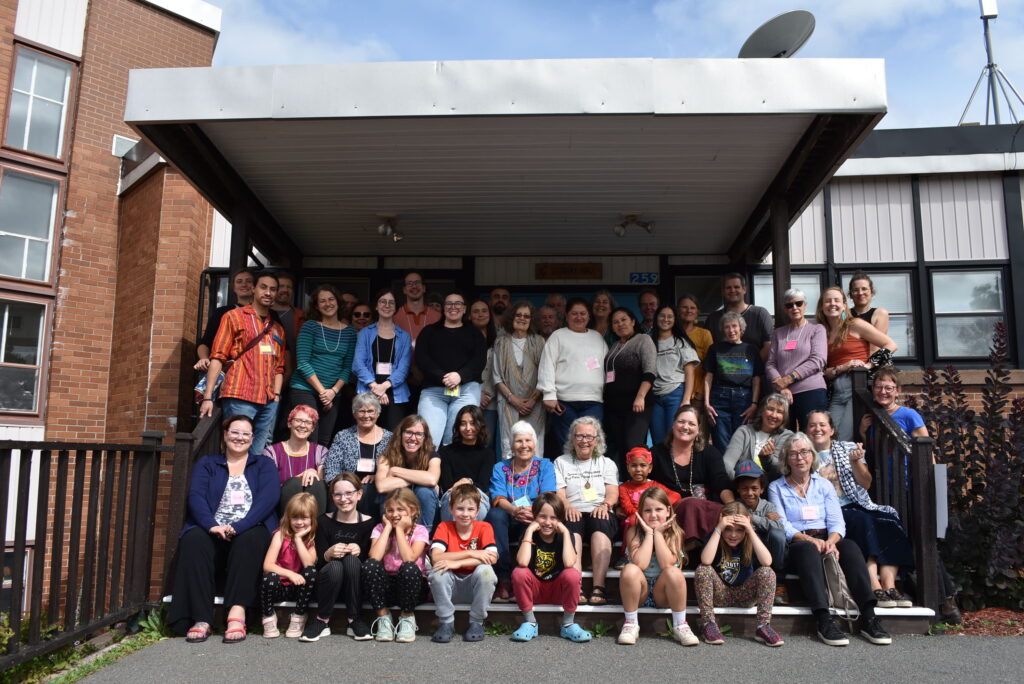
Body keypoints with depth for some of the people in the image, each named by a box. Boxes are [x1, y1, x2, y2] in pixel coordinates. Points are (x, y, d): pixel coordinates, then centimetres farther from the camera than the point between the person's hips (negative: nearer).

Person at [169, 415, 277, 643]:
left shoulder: (264, 465, 15)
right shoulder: (206, 464, 20)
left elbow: (268, 499, -4)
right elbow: (196, 497, 2)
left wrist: (239, 526, -20)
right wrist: (211, 525, -19)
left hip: (250, 532, -1)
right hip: (213, 532, 1)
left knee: (249, 539, -35)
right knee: (193, 540, -31)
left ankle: (237, 614, -39)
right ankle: (201, 619, -34)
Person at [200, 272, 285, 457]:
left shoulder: (277, 328, 19)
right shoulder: (234, 317, 6)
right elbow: (217, 358, 0)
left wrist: (277, 395, 2)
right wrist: (207, 397, -7)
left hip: (269, 401, 4)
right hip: (240, 398, -4)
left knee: (259, 455, 4)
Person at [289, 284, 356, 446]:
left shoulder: (349, 332, 8)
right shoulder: (310, 326, -2)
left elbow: (348, 366, 7)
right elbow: (302, 363, -8)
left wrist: (333, 391, -6)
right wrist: (322, 391, -11)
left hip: (333, 394, 3)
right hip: (305, 389, -3)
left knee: (324, 442, 2)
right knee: (309, 441, -11)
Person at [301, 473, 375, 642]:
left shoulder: (368, 523, -2)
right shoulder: (325, 521, 0)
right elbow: (318, 561, -5)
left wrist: (359, 551, -25)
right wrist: (329, 553, -27)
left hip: (356, 586, 0)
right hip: (329, 582, 0)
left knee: (351, 559, -31)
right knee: (334, 566, -33)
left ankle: (354, 620, -17)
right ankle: (322, 620, -11)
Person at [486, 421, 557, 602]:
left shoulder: (545, 466, 9)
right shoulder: (500, 468, 11)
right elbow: (497, 499, -6)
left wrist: (532, 510, -30)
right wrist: (515, 510, -29)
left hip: (533, 520, -1)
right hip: (507, 520, 1)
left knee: (532, 518, -35)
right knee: (495, 514, -31)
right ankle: (504, 580, -30)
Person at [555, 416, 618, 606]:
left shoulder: (607, 463, 23)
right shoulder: (561, 462, 20)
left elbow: (613, 492, 7)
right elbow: (558, 494, 5)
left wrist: (605, 505, -16)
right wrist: (567, 506, -17)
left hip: (600, 513, 1)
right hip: (573, 513, 0)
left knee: (600, 523, -35)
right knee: (572, 526, -36)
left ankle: (599, 588, -44)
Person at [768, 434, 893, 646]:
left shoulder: (824, 485, 18)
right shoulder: (776, 488, 10)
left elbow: (836, 522, 6)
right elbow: (782, 527, -2)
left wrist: (831, 541, -17)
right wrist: (809, 539, -20)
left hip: (826, 541, 3)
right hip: (794, 547, -3)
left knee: (850, 546, -29)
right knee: (809, 550, -37)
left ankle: (868, 616, -37)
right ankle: (824, 621, -47)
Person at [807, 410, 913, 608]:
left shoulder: (848, 448, 16)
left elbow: (866, 483, 11)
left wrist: (855, 461, -5)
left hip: (858, 506, 3)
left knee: (888, 520, -27)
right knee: (861, 521, -33)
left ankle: (889, 585, -34)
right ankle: (875, 587, -38)